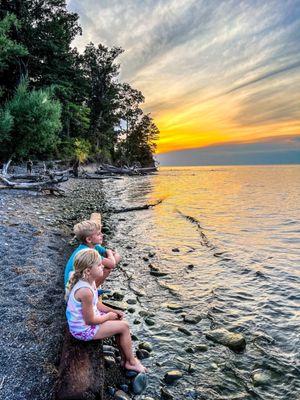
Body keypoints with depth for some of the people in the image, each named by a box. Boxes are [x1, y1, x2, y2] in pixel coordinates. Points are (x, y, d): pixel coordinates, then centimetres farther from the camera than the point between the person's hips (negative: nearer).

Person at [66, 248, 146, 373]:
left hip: (85, 319, 9)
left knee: (120, 321, 12)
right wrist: (108, 316, -10)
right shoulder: (85, 291, -34)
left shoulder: (89, 281, -4)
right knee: (124, 326, -7)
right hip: (84, 329, -9)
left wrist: (113, 311, 3)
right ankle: (131, 362, 14)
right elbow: (90, 320, -25)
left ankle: (125, 359, 22)